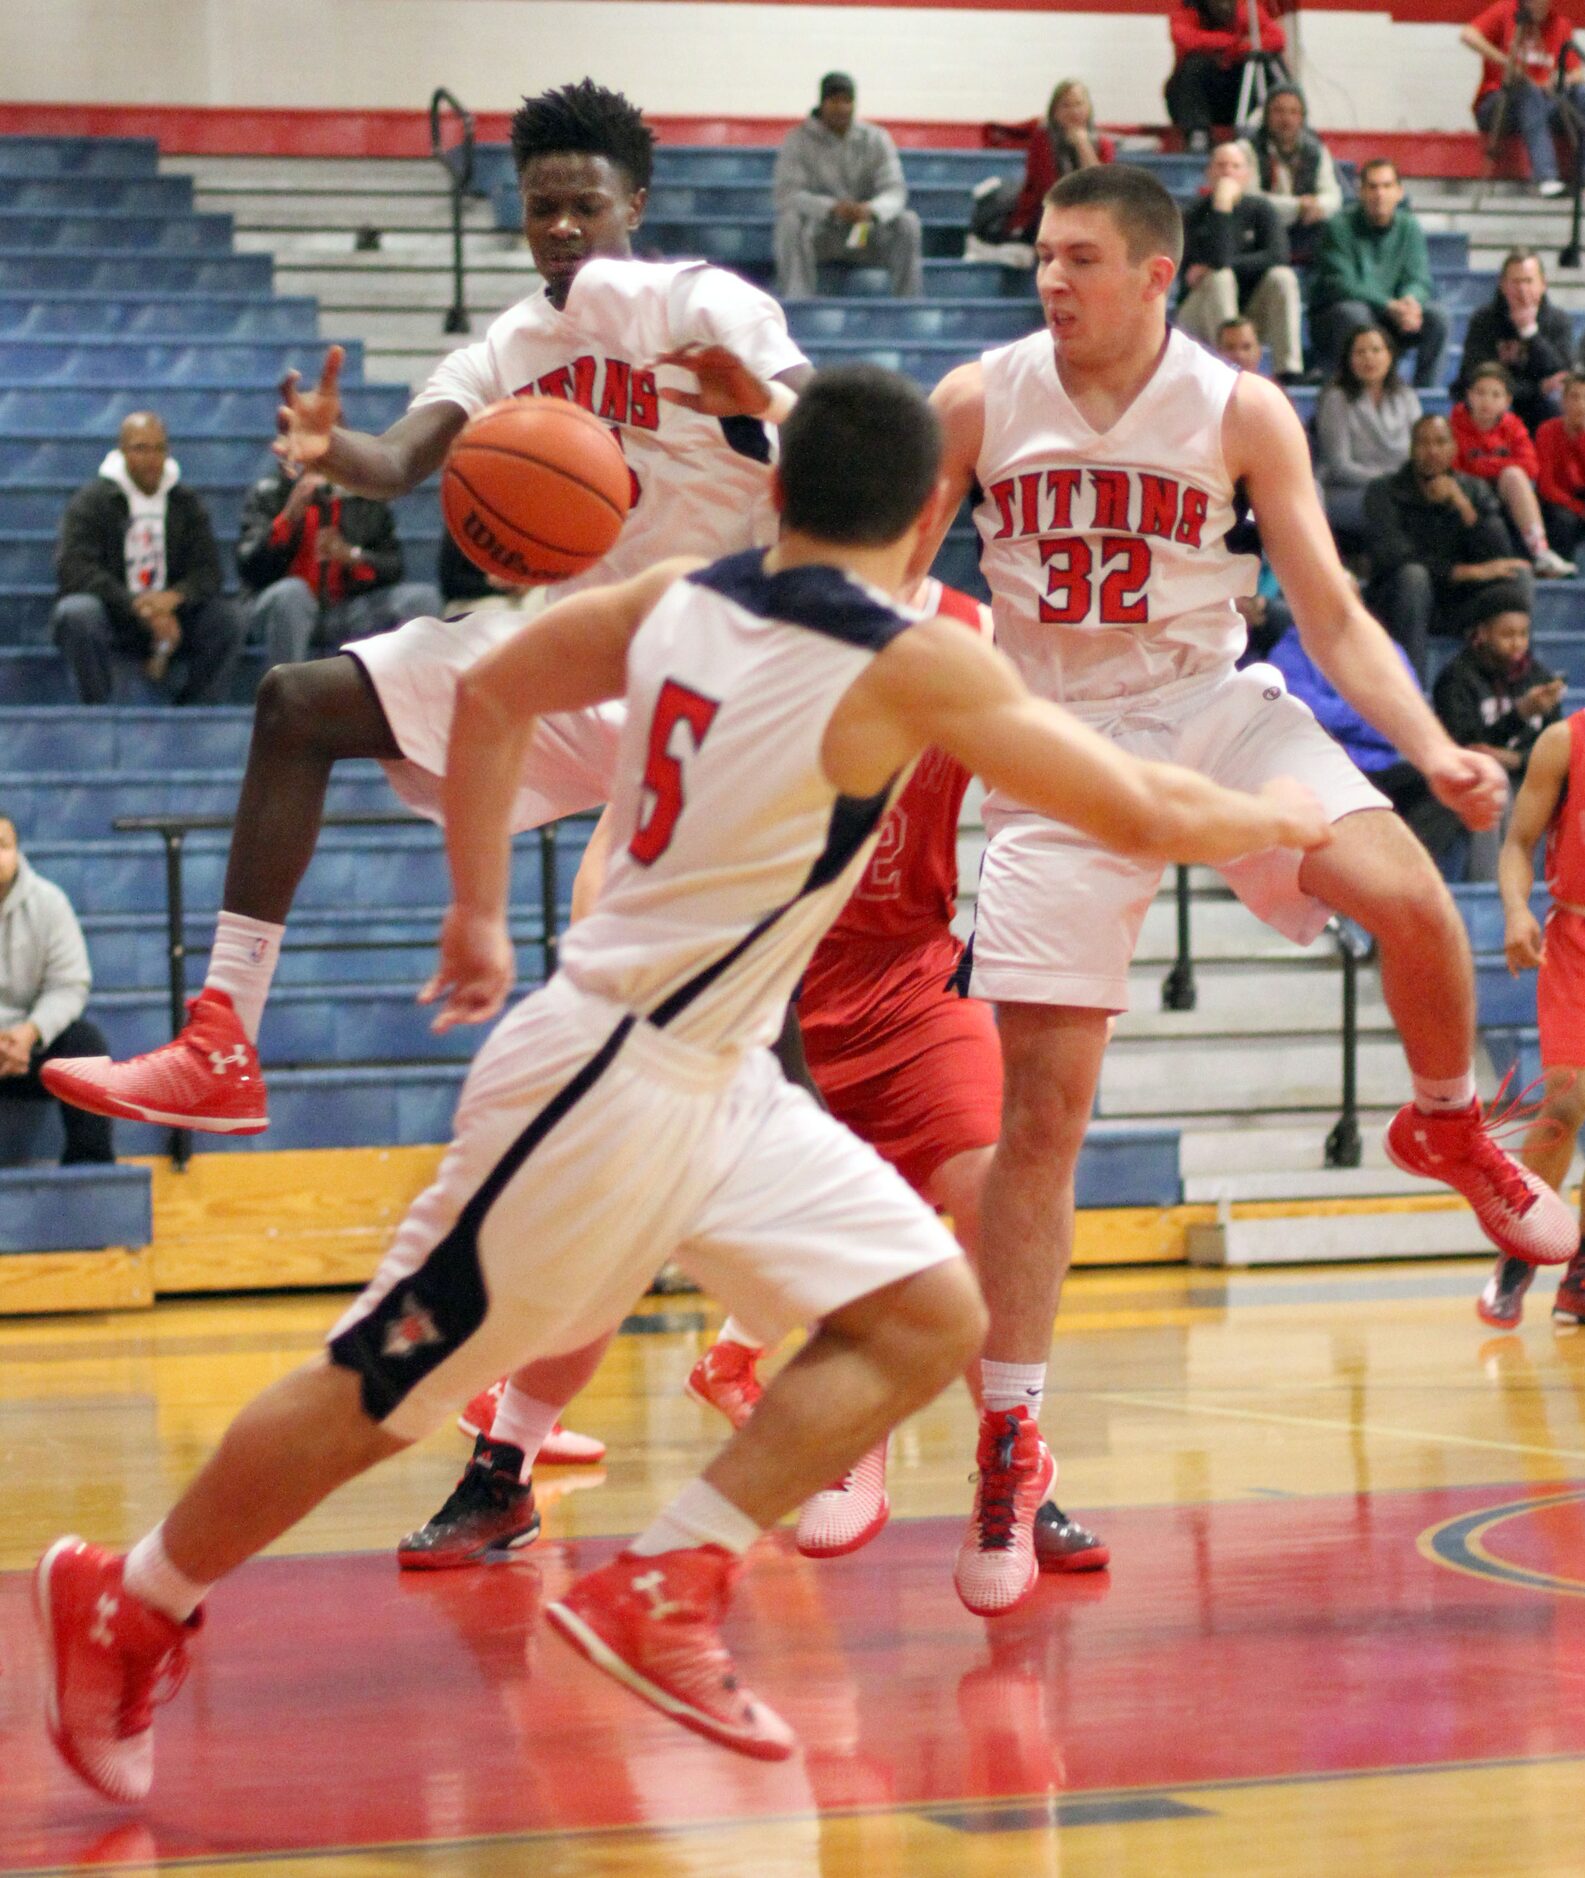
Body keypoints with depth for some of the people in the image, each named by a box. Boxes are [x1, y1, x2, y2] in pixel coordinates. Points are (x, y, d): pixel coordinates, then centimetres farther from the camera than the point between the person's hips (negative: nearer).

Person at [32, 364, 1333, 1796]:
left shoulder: (680, 599, 3)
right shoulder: (914, 667, -19)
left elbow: (491, 694, 16)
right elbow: (1143, 816, -13)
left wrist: (479, 911, 24)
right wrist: (1279, 818, 7)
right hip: (614, 1088, -8)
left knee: (929, 1318, 6)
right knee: (377, 1396, 5)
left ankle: (662, 1594, 6)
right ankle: (126, 1610, 21)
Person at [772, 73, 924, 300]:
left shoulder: (875, 139, 2)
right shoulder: (798, 140, -5)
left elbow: (895, 190, -9)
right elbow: (787, 194, -17)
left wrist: (871, 209, -35)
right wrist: (832, 208, -36)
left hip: (864, 235, 2)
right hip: (820, 237, -2)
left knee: (907, 222, -23)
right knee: (791, 220, -33)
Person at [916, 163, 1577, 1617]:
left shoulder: (1240, 412, -5)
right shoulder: (980, 402, -4)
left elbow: (1332, 613, -4)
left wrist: (1431, 747, -18)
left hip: (1211, 707, 0)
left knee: (1410, 899, -28)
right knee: (1041, 1107, -5)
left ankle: (1450, 1130, 5)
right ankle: (1011, 1447, 4)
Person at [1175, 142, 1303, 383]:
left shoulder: (1259, 208, 2)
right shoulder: (1196, 215, -11)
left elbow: (1278, 256, -14)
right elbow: (1217, 258, -28)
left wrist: (1221, 265, -19)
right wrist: (1222, 205, -27)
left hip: (1250, 313, 3)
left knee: (1282, 277, -20)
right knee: (1220, 279, -31)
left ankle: (1288, 369, -26)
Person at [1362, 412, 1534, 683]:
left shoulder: (1475, 490, 7)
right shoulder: (1384, 492, -3)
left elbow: (1500, 558, -5)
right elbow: (1392, 557, -18)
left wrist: (1463, 506, -16)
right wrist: (1468, 572, -21)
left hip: (1459, 607, 3)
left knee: (1520, 577, -18)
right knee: (1413, 575, -35)